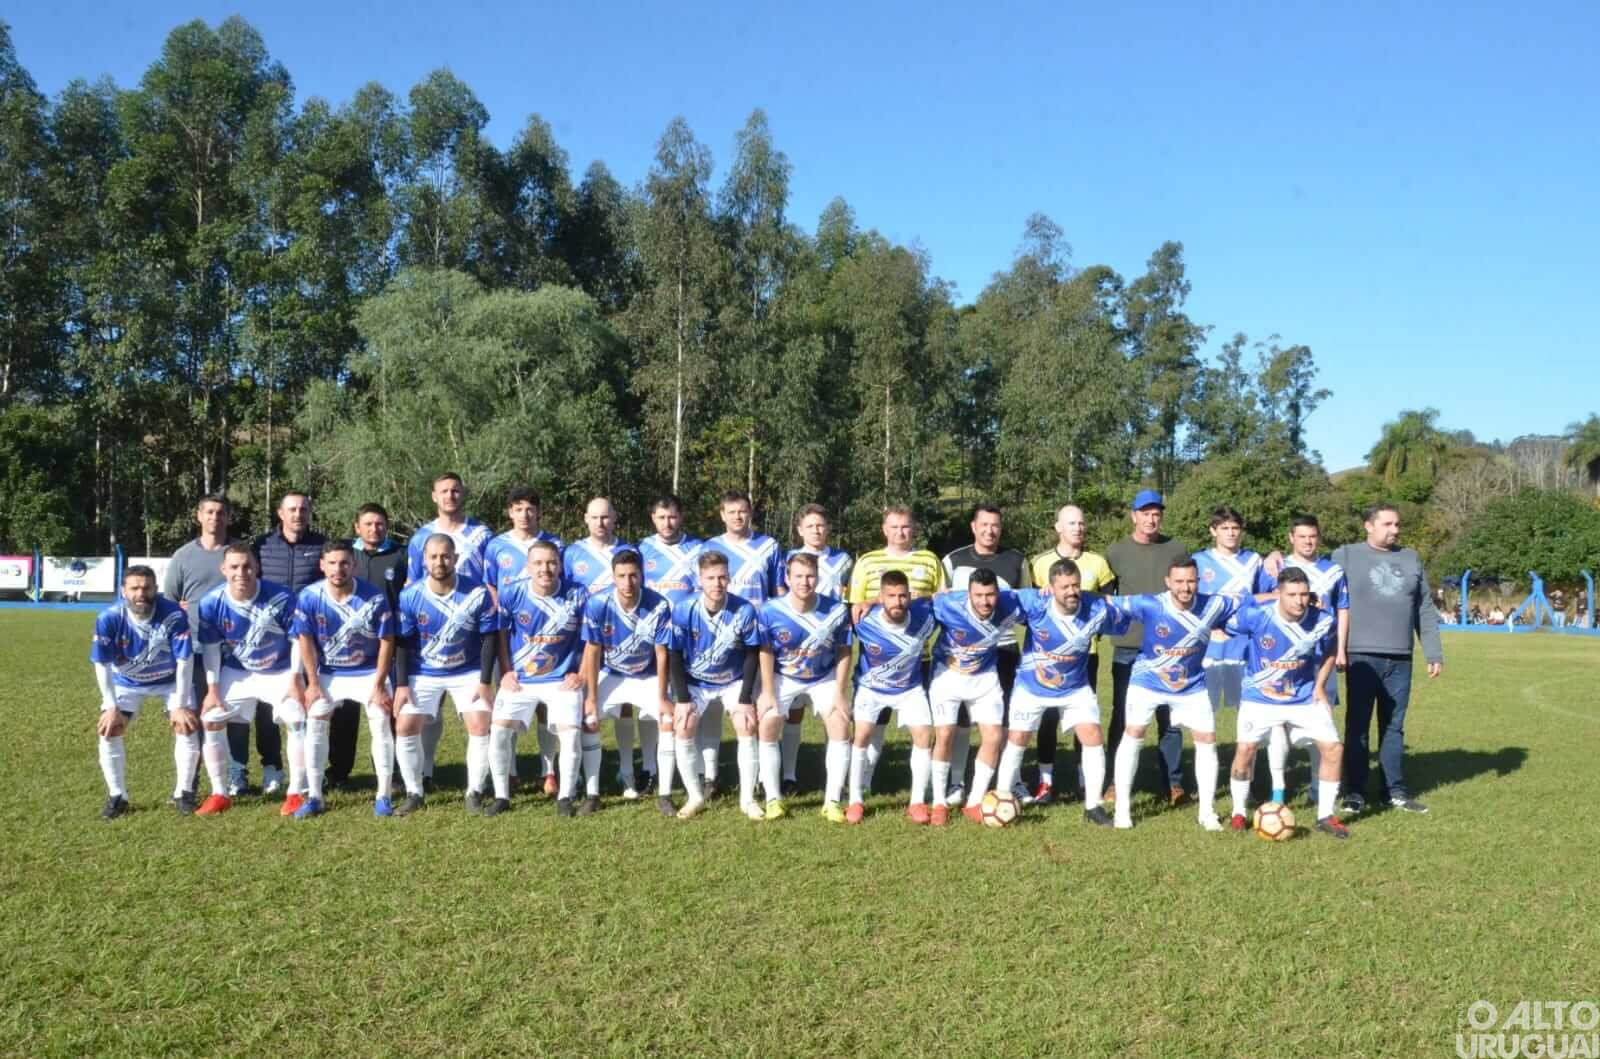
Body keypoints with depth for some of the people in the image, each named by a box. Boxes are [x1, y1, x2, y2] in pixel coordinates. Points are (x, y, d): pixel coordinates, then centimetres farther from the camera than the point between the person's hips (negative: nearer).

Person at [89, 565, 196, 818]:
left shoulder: (174, 615, -31)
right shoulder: (109, 618, -27)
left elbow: (184, 662, -24)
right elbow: (102, 665, -18)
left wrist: (180, 705, -23)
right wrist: (111, 707, -20)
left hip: (170, 680, -1)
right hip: (126, 681, 1)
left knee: (187, 727, -14)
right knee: (108, 729, -12)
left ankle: (183, 793, 3)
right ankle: (117, 796, 4)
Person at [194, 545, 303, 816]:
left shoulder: (281, 598, -26)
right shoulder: (212, 603, -19)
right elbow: (210, 647, -5)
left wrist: (295, 680, -14)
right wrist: (212, 689, -6)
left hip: (281, 672, -2)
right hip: (236, 673, 2)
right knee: (210, 720, -4)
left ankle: (295, 793, 1)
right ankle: (220, 794, 11)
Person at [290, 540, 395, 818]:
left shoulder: (375, 597, -22)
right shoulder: (309, 597, -17)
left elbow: (386, 641, -13)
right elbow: (306, 640, -7)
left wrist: (379, 685, -14)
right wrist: (313, 683, -7)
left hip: (369, 671, -2)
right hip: (328, 673, 2)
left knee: (381, 723, -11)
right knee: (315, 724, -6)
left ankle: (384, 797, -3)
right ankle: (314, 796, 5)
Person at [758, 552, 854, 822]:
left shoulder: (837, 610, -24)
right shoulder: (770, 610, -25)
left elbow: (844, 652, -10)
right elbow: (766, 652, -11)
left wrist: (840, 693, -12)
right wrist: (767, 692, -11)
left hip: (825, 678, 1)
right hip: (783, 677, 0)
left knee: (841, 728, -10)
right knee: (765, 725, -13)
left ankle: (831, 801, 1)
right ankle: (772, 799, 1)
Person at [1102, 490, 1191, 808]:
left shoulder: (1177, 550, 5)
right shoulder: (1116, 552, 4)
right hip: (1127, 647, 0)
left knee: (1169, 717, 3)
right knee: (1122, 715, 5)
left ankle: (1173, 783, 11)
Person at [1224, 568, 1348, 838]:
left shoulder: (1324, 620, -15)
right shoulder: (1255, 615, -24)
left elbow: (1330, 652, 5)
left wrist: (1319, 687, 1)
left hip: (1304, 697, 2)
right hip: (1259, 696, -2)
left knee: (1332, 747, -4)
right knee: (1245, 748, -11)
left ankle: (1326, 816, 14)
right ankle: (1240, 812, 11)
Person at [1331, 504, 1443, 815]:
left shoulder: (1411, 559, 14)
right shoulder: (1346, 556, 1)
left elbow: (1425, 612, 15)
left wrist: (1434, 653, 11)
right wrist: (1336, 648, -12)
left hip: (1400, 660, 4)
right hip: (1361, 656, -4)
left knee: (1394, 727, 11)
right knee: (1357, 725, 0)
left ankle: (1396, 790, 19)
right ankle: (1355, 792, 6)